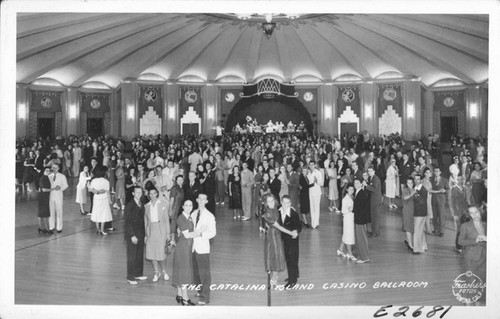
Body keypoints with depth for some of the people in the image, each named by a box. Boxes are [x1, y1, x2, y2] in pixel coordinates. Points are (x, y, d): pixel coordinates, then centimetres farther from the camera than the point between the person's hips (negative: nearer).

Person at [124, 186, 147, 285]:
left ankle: (138, 274, 24)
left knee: (140, 255, 11)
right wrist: (132, 235, -17)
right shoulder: (129, 205, -11)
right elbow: (127, 222, -13)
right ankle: (130, 277, 11)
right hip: (132, 235, -6)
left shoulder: (142, 205, 10)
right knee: (132, 256, 1)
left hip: (140, 234, 6)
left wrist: (144, 234, 7)